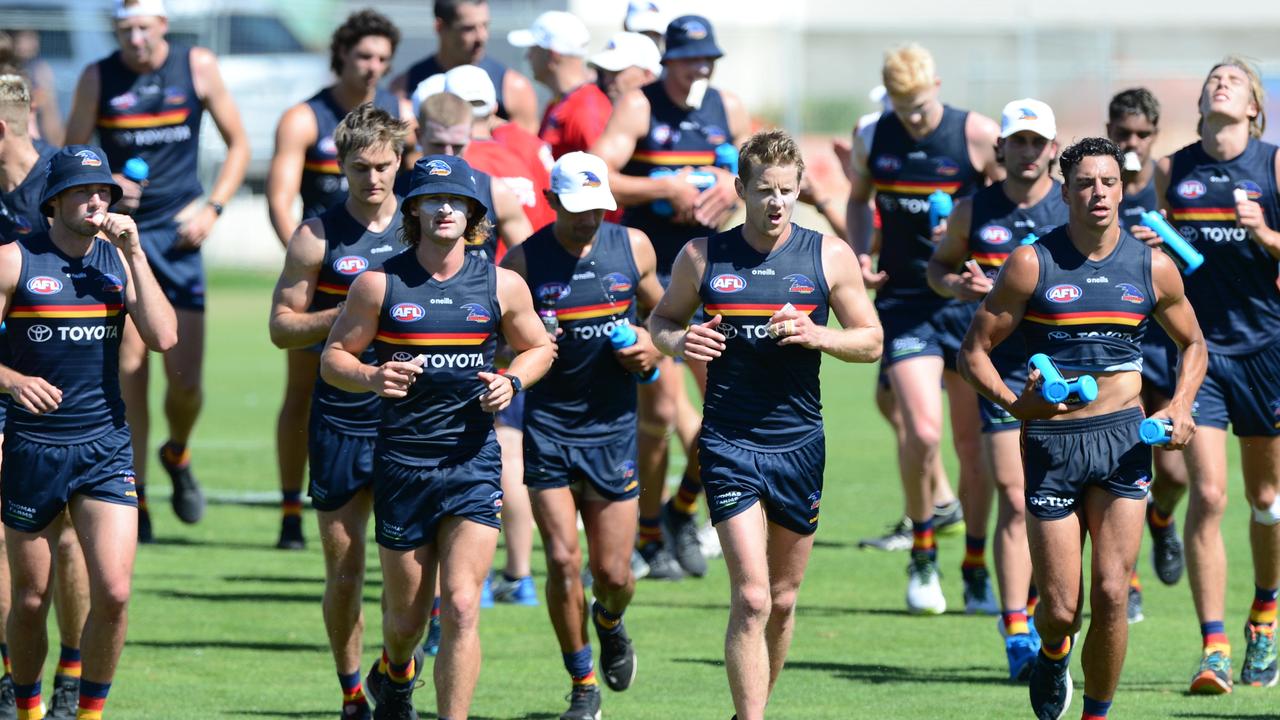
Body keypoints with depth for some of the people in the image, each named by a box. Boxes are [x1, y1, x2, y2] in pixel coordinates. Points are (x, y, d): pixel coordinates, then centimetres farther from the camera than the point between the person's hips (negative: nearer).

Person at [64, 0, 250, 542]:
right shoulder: (98, 79, -1)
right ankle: (134, 495, 3)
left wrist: (212, 207, -4)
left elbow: (238, 145, 8)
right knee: (128, 372, -6)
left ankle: (178, 456, 29)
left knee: (185, 381, -3)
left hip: (178, 236, 1)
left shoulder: (197, 68, 1)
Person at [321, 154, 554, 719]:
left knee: (461, 608, -13)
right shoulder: (379, 285, -1)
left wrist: (510, 382, -3)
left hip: (473, 462, 0)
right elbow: (333, 358, 4)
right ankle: (396, 674, 44)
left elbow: (538, 348, 18)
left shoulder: (502, 285, 3)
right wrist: (371, 378, -18)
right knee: (405, 617, 10)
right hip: (402, 460, 0)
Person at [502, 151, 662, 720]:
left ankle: (610, 622, 39)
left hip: (614, 425, 2)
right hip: (548, 428, -2)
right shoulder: (524, 261, -6)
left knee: (613, 573, 3)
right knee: (563, 561, -9)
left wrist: (655, 349, -3)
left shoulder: (633, 247, 2)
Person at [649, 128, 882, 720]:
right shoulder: (703, 257, 1)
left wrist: (815, 335, -14)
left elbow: (871, 341, 6)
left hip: (800, 443, 2)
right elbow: (662, 319, 15)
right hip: (728, 444, -2)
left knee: (783, 599, 12)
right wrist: (677, 341, -9)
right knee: (751, 598, -14)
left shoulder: (829, 257, 2)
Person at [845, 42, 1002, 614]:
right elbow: (858, 199, 20)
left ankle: (976, 567, 20)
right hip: (904, 302, 1)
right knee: (922, 431, -15)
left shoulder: (978, 135, -7)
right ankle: (922, 556, 5)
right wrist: (859, 254, 2)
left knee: (973, 442, 3)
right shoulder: (872, 139, 2)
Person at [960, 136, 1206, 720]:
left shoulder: (1152, 268, 4)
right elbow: (974, 350, -1)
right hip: (1051, 443, -1)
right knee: (1060, 608, -1)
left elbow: (1193, 344, 20)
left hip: (1123, 437, 1)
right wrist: (1013, 403, -19)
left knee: (1111, 595, -9)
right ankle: (1053, 653, 36)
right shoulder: (1033, 264, -3)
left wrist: (1180, 406, 1)